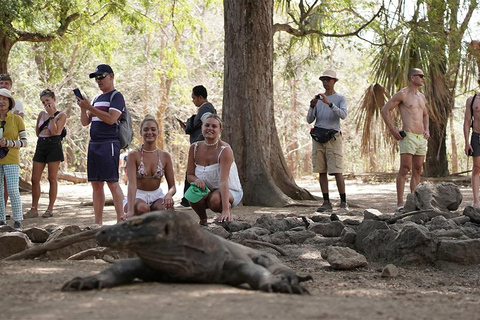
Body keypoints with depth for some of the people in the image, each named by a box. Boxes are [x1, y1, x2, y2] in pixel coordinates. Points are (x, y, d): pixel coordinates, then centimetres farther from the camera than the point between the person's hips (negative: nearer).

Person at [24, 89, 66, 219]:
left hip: (54, 146, -5)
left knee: (52, 179, -1)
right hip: (41, 146, 5)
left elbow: (55, 132, -14)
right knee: (35, 179, 0)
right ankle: (34, 209, 4)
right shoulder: (42, 114, 15)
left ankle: (50, 209, 4)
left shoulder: (61, 115, -1)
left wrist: (51, 116, -12)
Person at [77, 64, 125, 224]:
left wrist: (90, 108, -16)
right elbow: (85, 122, 19)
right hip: (94, 144, 8)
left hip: (109, 143, -8)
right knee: (96, 184, 6)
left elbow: (111, 119, -17)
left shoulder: (116, 97, -3)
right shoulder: (97, 99, 22)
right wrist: (83, 108, 1)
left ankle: (120, 220, -11)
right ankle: (98, 222, 8)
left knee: (112, 182, -11)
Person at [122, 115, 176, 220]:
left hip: (156, 195, 2)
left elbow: (172, 186, 0)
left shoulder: (165, 156, 0)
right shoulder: (134, 155, -10)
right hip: (138, 195, -2)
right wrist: (130, 210, -37)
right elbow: (132, 184, -22)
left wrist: (169, 195, -27)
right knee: (142, 208, -38)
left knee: (167, 207, -33)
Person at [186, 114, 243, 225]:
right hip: (208, 189, 4)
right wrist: (196, 180, -26)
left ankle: (227, 215, -2)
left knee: (215, 200, -37)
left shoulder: (225, 150, -22)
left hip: (230, 191, -4)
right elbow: (189, 175, 1)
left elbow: (223, 181, -32)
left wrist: (225, 210, -41)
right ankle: (203, 219, 2)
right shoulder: (194, 148, -5)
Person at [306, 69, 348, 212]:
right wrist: (312, 107, -14)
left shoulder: (341, 99, 2)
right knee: (322, 171, 1)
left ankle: (343, 202, -2)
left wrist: (328, 103, -28)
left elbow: (343, 115, -18)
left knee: (337, 171, -9)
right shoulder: (318, 99, 13)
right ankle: (326, 203, 5)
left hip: (333, 138, -4)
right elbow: (309, 120, 6)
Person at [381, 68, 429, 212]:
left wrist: (426, 130, 16)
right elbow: (385, 110, -6)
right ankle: (400, 204, -11)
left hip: (422, 138, 8)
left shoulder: (422, 97, 19)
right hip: (408, 137, -7)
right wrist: (392, 129, -11)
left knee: (417, 171, 6)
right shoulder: (402, 94, -4)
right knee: (404, 169, -11)